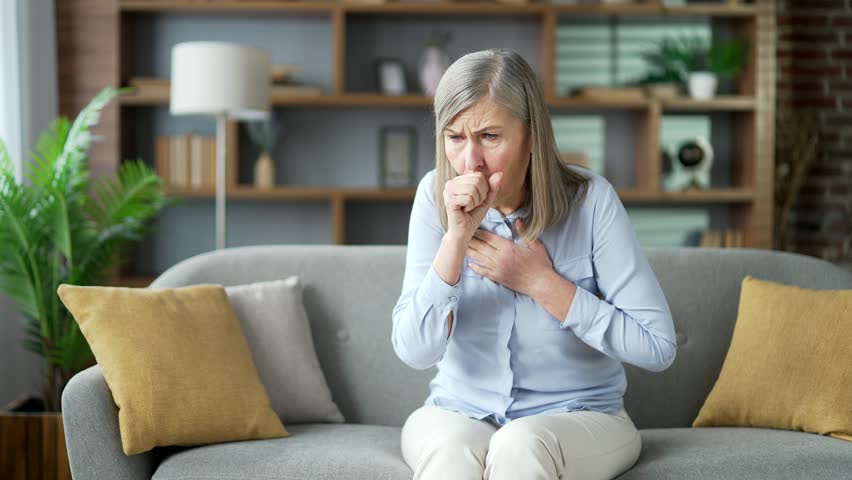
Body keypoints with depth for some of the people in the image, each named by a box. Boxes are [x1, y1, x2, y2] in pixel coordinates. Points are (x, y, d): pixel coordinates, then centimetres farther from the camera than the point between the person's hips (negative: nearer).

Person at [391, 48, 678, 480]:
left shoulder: (589, 199, -13)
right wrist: (456, 237, -26)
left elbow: (658, 346, -15)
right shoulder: (436, 195, -8)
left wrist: (538, 281, -18)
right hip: (460, 414, 1)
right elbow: (414, 351, -14)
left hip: (579, 416, -1)